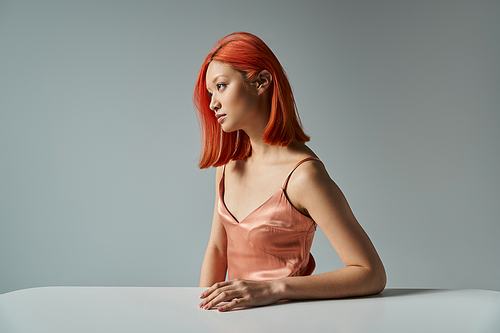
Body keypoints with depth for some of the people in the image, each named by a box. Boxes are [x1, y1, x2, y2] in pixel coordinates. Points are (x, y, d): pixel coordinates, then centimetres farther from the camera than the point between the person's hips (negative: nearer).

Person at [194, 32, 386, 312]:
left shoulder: (303, 174, -20)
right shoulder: (229, 164, 2)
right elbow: (217, 250, 9)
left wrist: (273, 289, -27)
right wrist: (205, 310, -5)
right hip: (236, 317, 5)